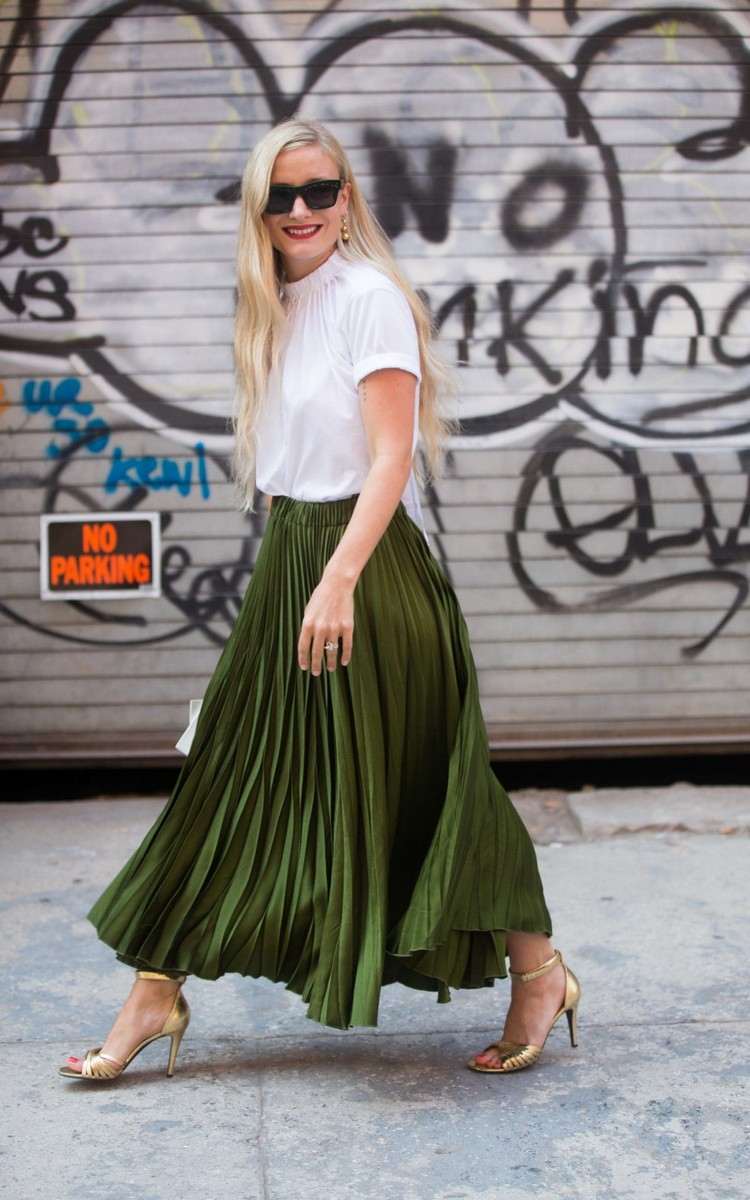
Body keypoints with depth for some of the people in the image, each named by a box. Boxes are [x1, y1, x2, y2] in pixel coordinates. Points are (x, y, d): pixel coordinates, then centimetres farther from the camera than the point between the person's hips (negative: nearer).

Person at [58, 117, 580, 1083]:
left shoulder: (369, 296, -11)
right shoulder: (278, 309, 14)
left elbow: (391, 458, -18)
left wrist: (338, 580, -26)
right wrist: (291, 572, 14)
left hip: (368, 566, -8)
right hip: (288, 563, 8)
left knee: (406, 792, 0)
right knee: (232, 776, 9)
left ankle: (539, 974, 18)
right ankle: (156, 994, 18)